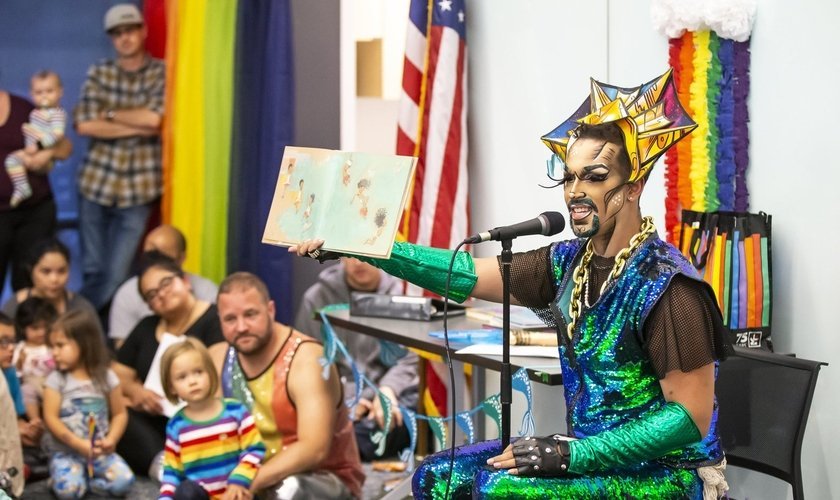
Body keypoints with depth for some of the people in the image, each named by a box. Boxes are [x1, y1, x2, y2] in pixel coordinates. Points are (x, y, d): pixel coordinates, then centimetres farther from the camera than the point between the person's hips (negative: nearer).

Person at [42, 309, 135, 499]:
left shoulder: (107, 377, 1)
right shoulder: (56, 380, -3)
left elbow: (119, 413, 5)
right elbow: (51, 418, -9)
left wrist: (111, 440, -13)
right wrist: (79, 444, -19)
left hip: (99, 451, 2)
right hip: (65, 451, -2)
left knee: (124, 481, -22)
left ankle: (86, 477, 2)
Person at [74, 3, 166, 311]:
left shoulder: (162, 73, -1)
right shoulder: (99, 73, 5)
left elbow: (154, 118, -17)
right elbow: (84, 124, -8)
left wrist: (109, 115, -5)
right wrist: (136, 127, -12)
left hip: (139, 187, -2)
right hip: (96, 183, 2)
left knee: (115, 275, -3)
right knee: (92, 271, 9)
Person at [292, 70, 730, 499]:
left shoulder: (665, 285, -19)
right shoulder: (570, 263, 3)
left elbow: (691, 417, -20)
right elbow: (465, 275, 2)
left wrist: (571, 454, -23)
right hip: (591, 454, 8)